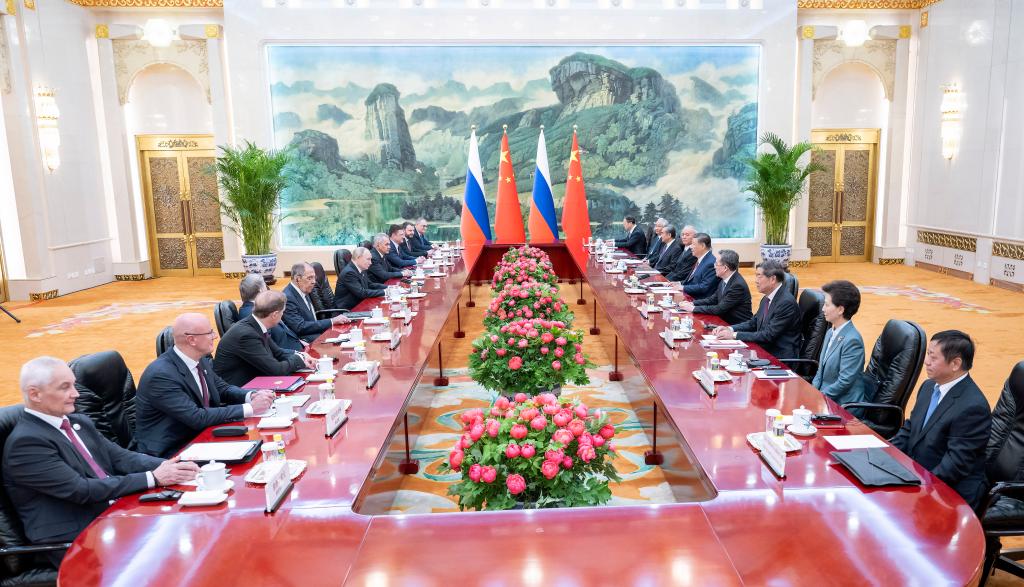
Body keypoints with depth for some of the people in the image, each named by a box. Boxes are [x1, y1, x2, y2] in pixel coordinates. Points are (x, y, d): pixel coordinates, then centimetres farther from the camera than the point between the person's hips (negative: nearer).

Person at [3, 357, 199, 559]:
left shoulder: (79, 422, 13)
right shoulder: (25, 442, -13)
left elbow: (120, 457, 7)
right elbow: (81, 490, -18)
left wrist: (165, 466, -12)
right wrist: (153, 478, -19)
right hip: (75, 542, -7)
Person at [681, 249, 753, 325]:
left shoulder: (738, 285, -23)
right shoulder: (725, 280, 3)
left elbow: (720, 309, -23)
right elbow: (713, 299, 13)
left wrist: (694, 308, -18)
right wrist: (693, 303, -1)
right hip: (725, 321, 8)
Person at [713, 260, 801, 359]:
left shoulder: (786, 302, -18)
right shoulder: (767, 299, 9)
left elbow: (769, 335, -21)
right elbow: (753, 323, 17)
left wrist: (734, 335, -20)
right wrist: (730, 329, -1)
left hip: (780, 358, -8)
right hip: (764, 351, 8)